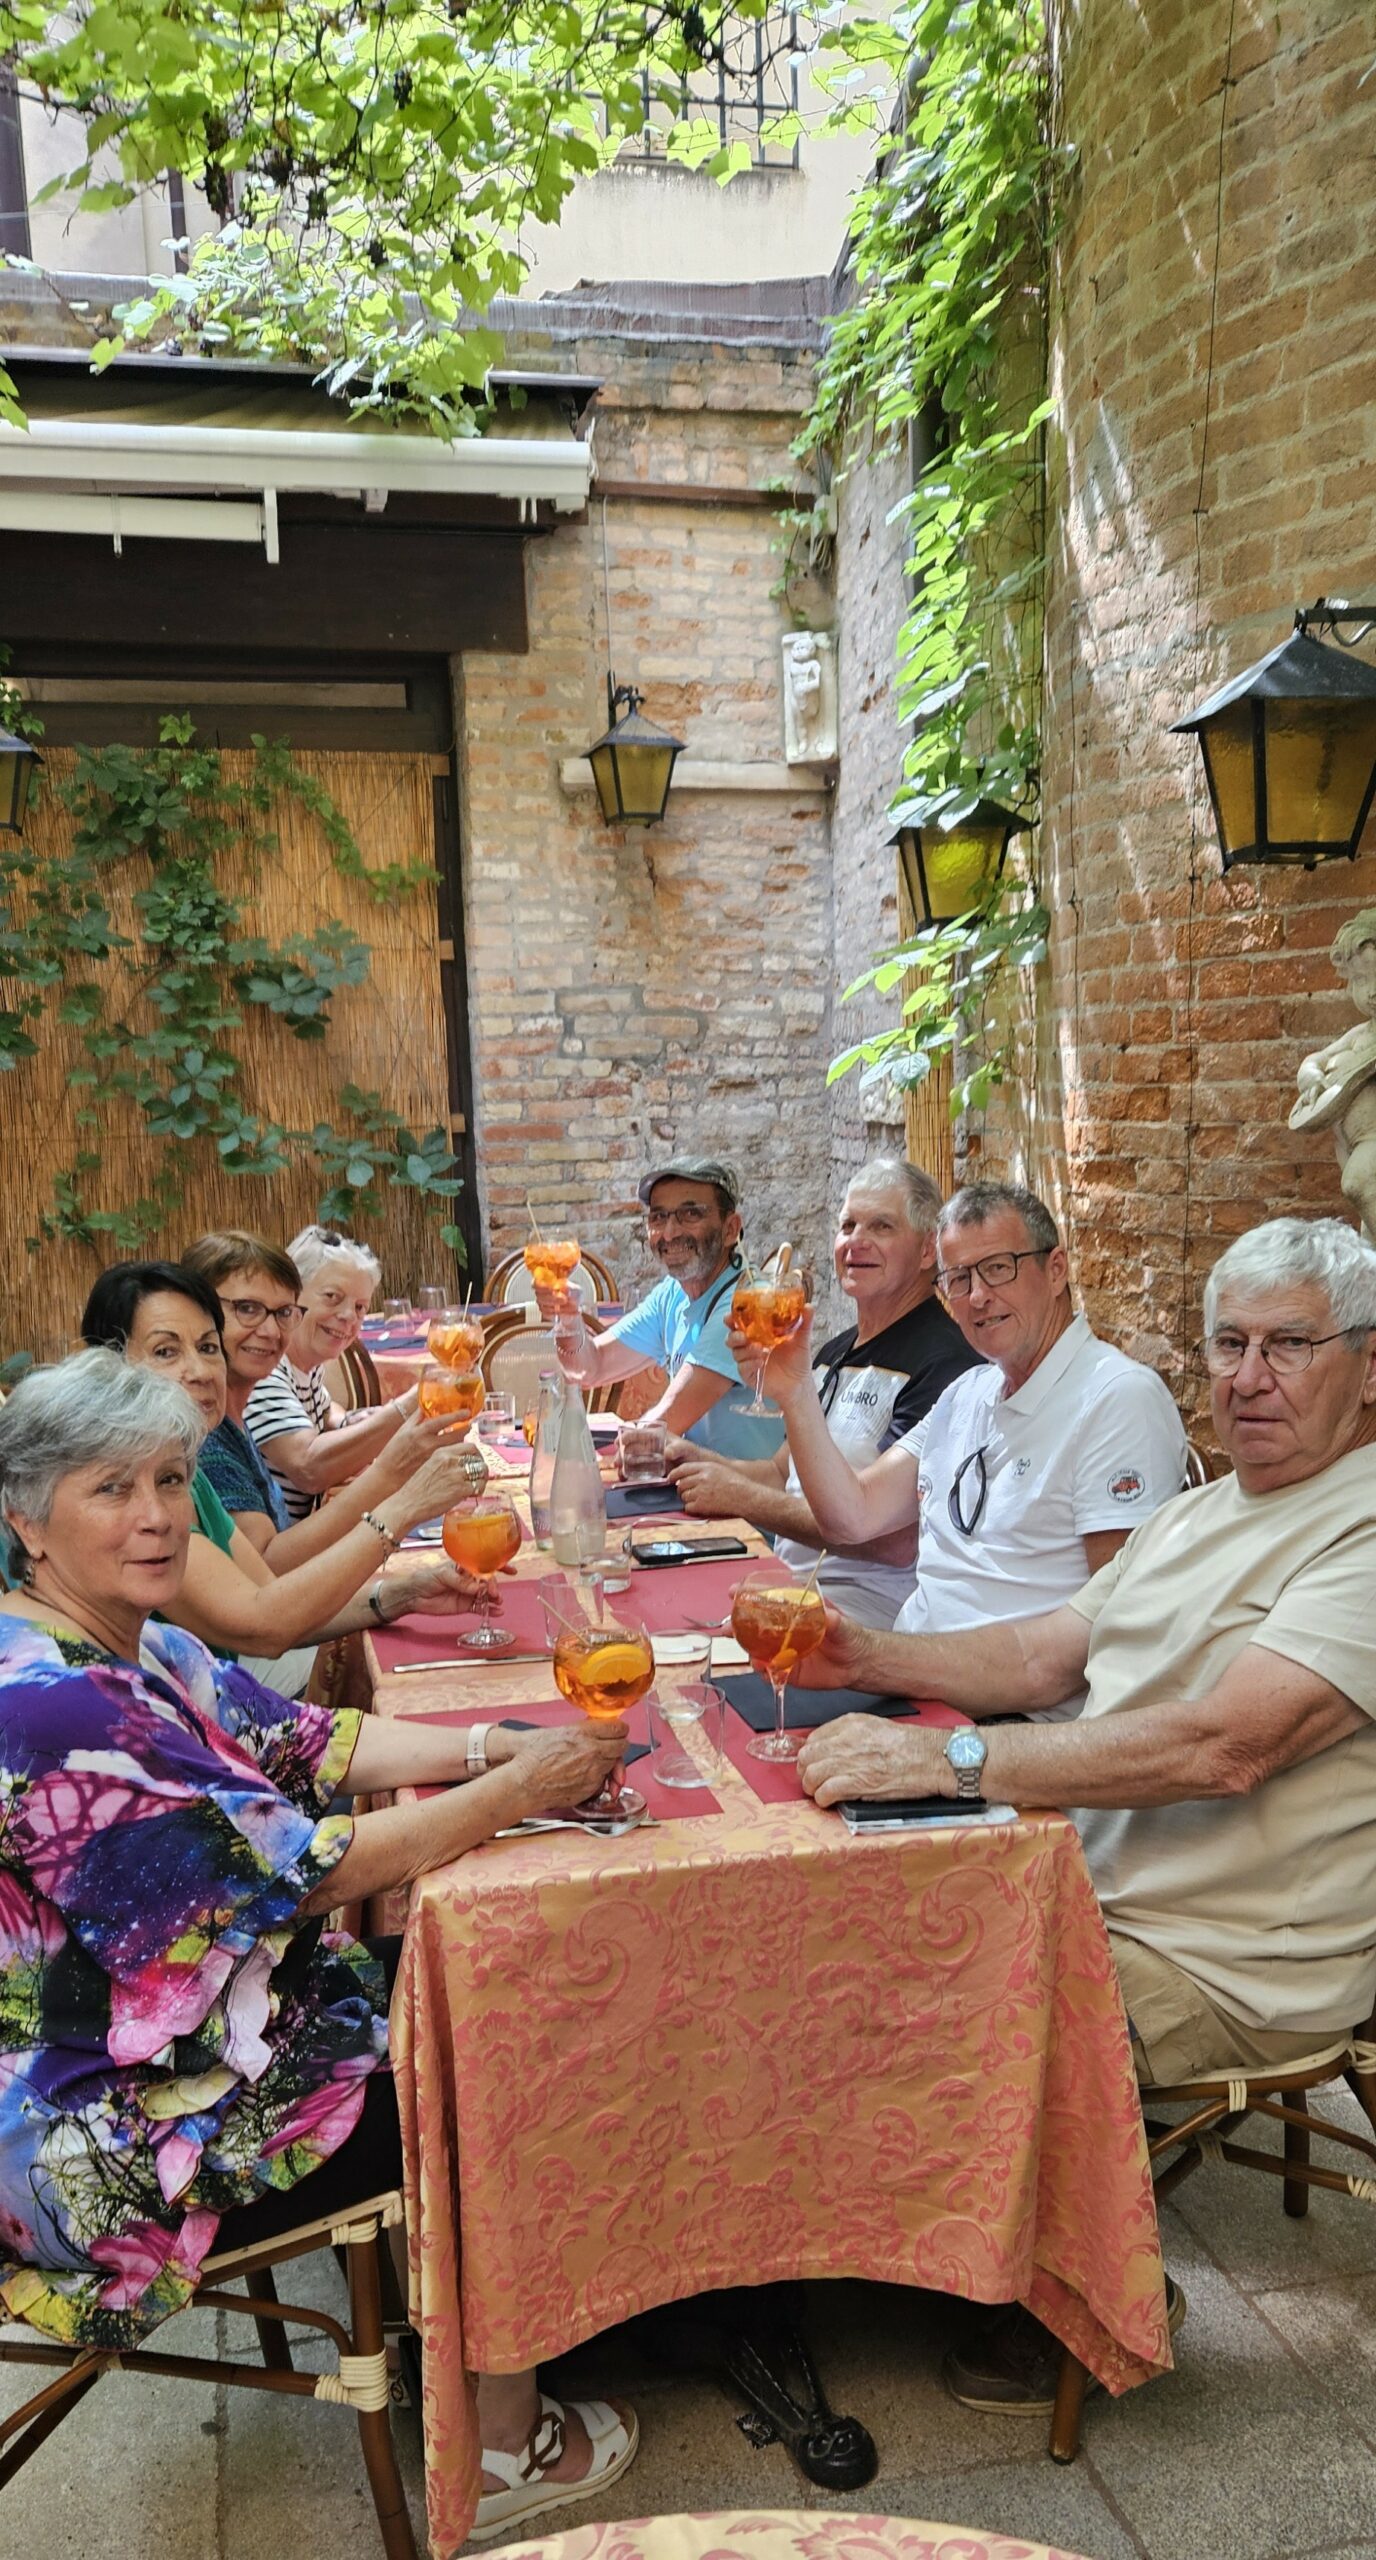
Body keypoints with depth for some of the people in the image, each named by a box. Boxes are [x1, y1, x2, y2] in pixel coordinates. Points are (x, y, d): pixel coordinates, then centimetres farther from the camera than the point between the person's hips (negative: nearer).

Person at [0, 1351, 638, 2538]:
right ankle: (506, 2452, 19)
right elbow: (290, 1866, -28)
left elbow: (307, 1741, 3)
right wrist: (515, 1791, -22)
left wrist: (494, 1744, -11)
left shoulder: (134, 1645, 2)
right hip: (119, 2149, -9)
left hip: (196, 2032, 9)